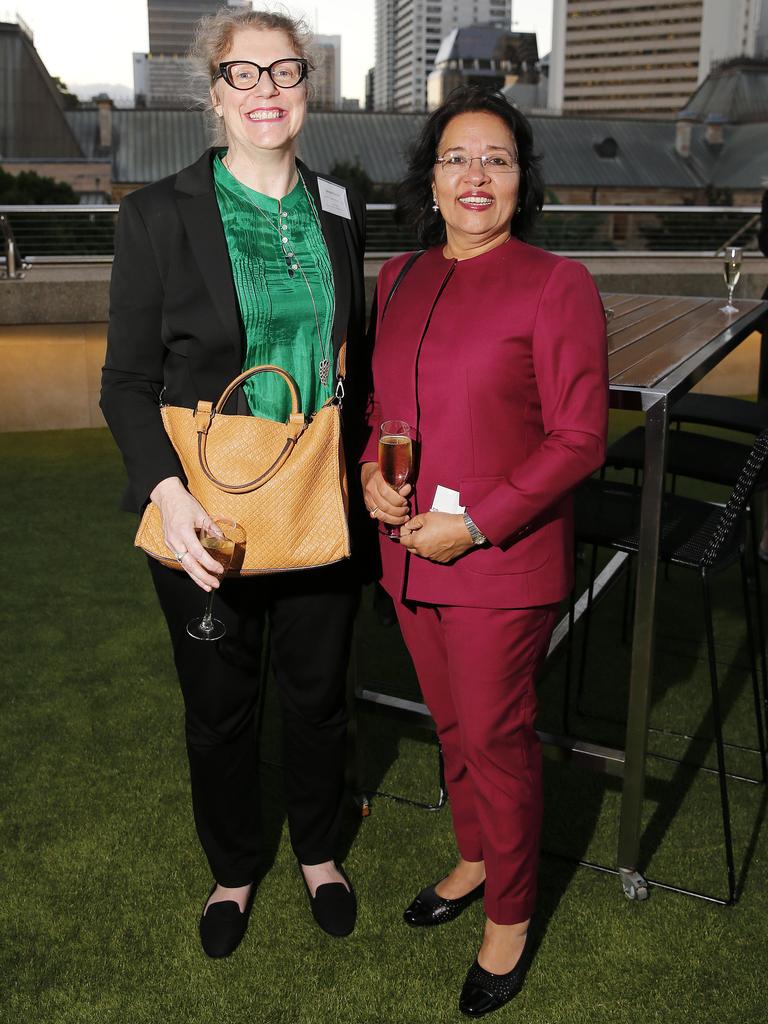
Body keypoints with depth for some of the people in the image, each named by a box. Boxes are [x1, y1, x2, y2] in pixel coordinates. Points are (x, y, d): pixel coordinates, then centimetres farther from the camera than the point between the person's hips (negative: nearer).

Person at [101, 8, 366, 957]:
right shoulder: (158, 214, -7)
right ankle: (233, 872, 41)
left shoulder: (339, 208, 4)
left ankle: (318, 854, 44)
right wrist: (167, 494, -22)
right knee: (219, 707, 14)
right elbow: (127, 382, -7)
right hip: (206, 517, -2)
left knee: (318, 694, 17)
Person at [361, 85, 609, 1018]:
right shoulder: (399, 280, 8)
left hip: (502, 561, -5)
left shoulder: (556, 285, -10)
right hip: (409, 554, 6)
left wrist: (476, 523, -18)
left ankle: (510, 915, 29)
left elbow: (578, 440, -12)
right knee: (452, 723, 20)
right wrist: (370, 473, -2)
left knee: (495, 737, 6)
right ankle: (473, 860, 45)